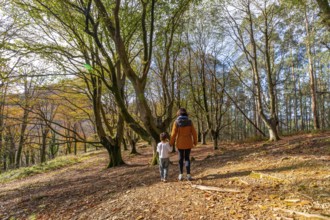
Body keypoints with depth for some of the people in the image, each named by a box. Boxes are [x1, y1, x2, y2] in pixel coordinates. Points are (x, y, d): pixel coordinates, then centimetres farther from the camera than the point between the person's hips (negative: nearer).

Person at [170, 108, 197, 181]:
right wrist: (195, 141, 12)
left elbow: (173, 134, -10)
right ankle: (188, 175, 4)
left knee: (181, 158, 12)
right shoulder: (189, 121, -4)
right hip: (188, 143, 1)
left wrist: (171, 143, 2)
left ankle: (181, 175, 15)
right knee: (187, 158, 10)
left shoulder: (176, 122, -9)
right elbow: (194, 133, -2)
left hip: (180, 143, -1)